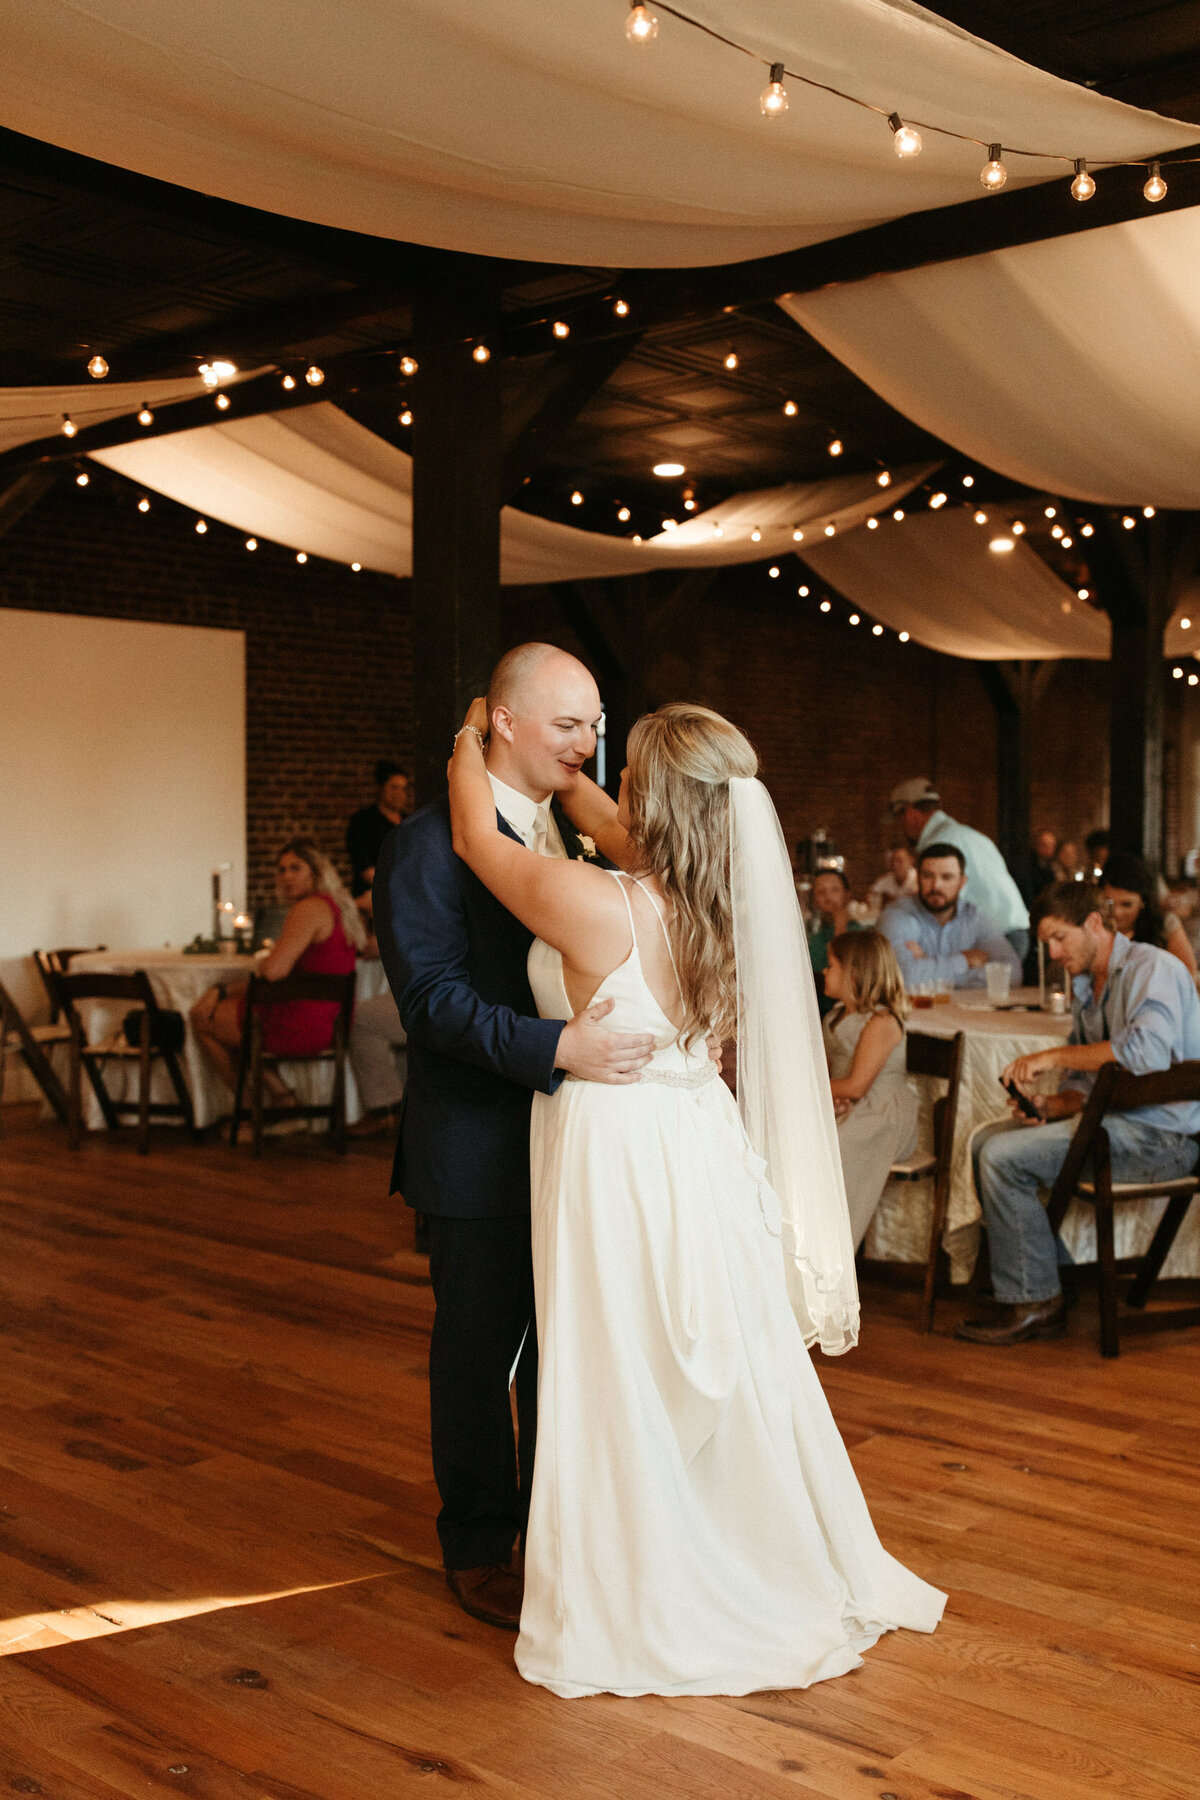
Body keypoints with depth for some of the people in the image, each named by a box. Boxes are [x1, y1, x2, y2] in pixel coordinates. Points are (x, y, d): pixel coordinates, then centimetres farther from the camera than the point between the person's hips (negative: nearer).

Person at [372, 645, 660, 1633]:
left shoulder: (569, 836, 11)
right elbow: (433, 996, -22)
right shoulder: (430, 843, -14)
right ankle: (479, 1549, 24)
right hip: (482, 1151, -7)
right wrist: (557, 1047, -33)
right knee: (480, 1353, 7)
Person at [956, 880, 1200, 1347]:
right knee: (987, 1141, 11)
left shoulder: (1152, 968, -12)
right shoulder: (1087, 989, 18)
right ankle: (1051, 1272, 10)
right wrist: (1051, 1105, -4)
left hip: (1163, 1135, -10)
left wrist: (1055, 1056, -21)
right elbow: (1086, 1081, 18)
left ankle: (1032, 1303, -7)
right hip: (1119, 1119, 10)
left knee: (1002, 1157, -18)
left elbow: (1147, 1052, -29)